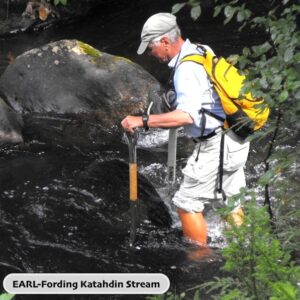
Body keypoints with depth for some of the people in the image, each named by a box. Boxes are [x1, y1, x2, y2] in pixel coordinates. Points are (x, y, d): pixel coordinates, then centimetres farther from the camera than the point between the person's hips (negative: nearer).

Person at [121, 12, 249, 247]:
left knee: (187, 203, 1)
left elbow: (186, 115, -33)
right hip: (235, 140, 10)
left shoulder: (187, 68, -21)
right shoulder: (202, 51, 8)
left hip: (216, 146, -10)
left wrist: (143, 121, -31)